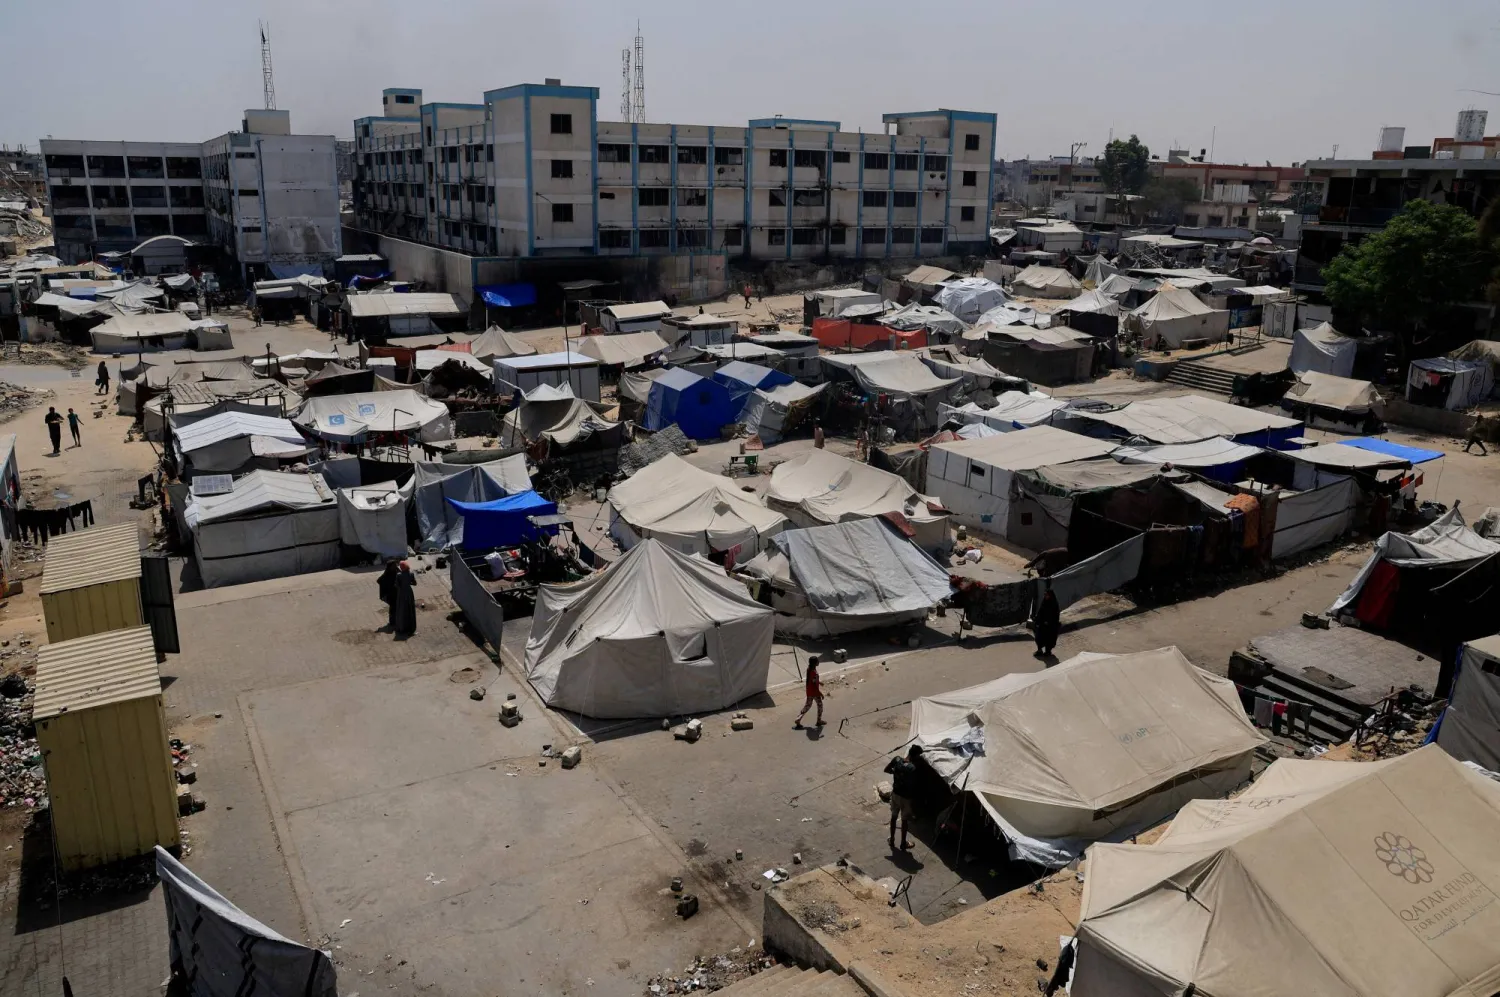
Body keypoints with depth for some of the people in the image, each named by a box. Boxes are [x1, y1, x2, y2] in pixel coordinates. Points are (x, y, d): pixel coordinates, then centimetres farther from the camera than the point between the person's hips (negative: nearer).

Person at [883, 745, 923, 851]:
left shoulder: (897, 759, -14)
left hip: (895, 793, 5)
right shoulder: (912, 768, -31)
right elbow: (912, 786, -25)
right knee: (904, 820, 16)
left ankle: (892, 840, 39)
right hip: (905, 797, -5)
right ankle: (903, 844, 34)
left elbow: (886, 770, 1)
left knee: (894, 816, 24)